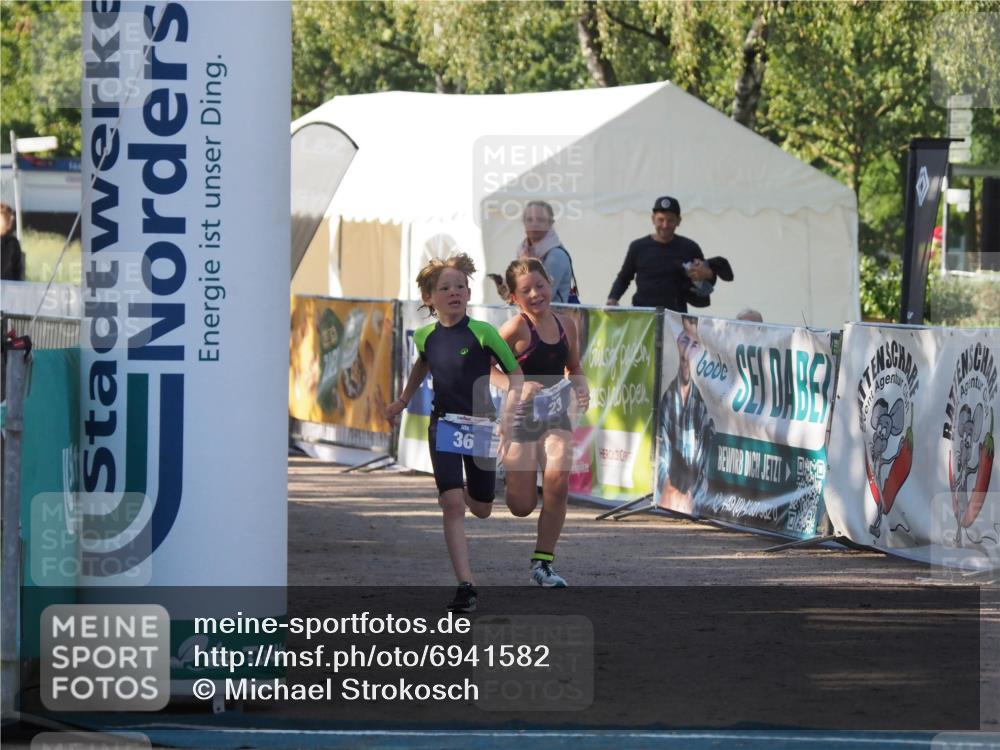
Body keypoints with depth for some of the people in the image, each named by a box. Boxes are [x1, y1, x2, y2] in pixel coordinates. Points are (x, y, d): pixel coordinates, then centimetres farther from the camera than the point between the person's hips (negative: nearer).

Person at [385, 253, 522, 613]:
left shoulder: (482, 333, -12)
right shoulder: (425, 337, 0)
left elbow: (516, 374, -7)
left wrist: (507, 417, -18)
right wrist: (403, 401, 30)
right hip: (443, 425, 1)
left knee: (480, 509, 12)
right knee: (452, 505, -14)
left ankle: (467, 490, 52)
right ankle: (466, 586, -15)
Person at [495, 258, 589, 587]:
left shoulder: (566, 325, 3)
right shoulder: (517, 328, -13)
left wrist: (580, 386, -3)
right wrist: (517, 385, -27)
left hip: (556, 417, 4)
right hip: (521, 417, -3)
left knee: (558, 483, -18)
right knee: (522, 507, -1)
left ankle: (543, 561, -3)